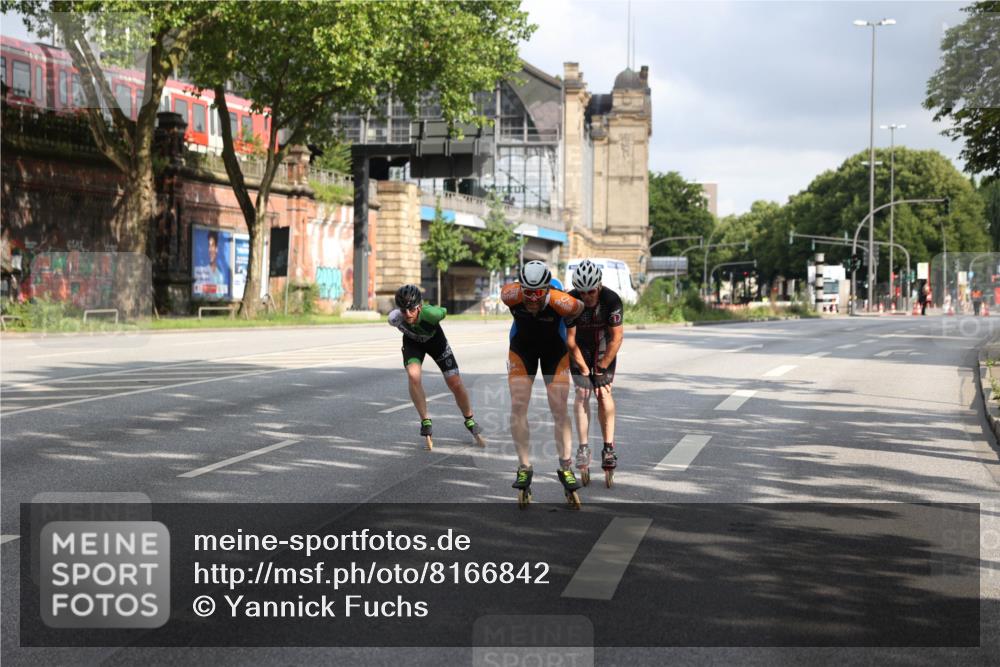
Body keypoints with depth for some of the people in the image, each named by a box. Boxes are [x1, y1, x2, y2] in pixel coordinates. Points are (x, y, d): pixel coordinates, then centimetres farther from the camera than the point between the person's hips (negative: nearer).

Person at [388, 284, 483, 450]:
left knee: (455, 384, -1)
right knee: (414, 376, -28)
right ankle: (426, 422, -12)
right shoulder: (395, 318, -34)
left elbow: (444, 311, -17)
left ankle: (470, 422, 25)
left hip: (435, 340, -1)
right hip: (413, 342, 1)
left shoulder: (431, 313, -42)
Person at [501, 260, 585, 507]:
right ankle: (524, 468, -3)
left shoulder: (561, 302, -36)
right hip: (522, 349, 1)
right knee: (518, 406, -10)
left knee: (559, 409, -6)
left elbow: (580, 308, -12)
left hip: (554, 350, -1)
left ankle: (566, 468, 3)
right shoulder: (511, 294, -33)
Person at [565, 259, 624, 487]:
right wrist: (585, 370, -22)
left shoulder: (611, 299, -28)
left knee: (604, 391, -11)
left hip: (604, 344, 0)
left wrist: (601, 369, -21)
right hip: (580, 346, 0)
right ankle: (583, 447, -11)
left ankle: (609, 447, -10)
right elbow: (570, 340, -21)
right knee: (582, 391, -12)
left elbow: (617, 337, -22)